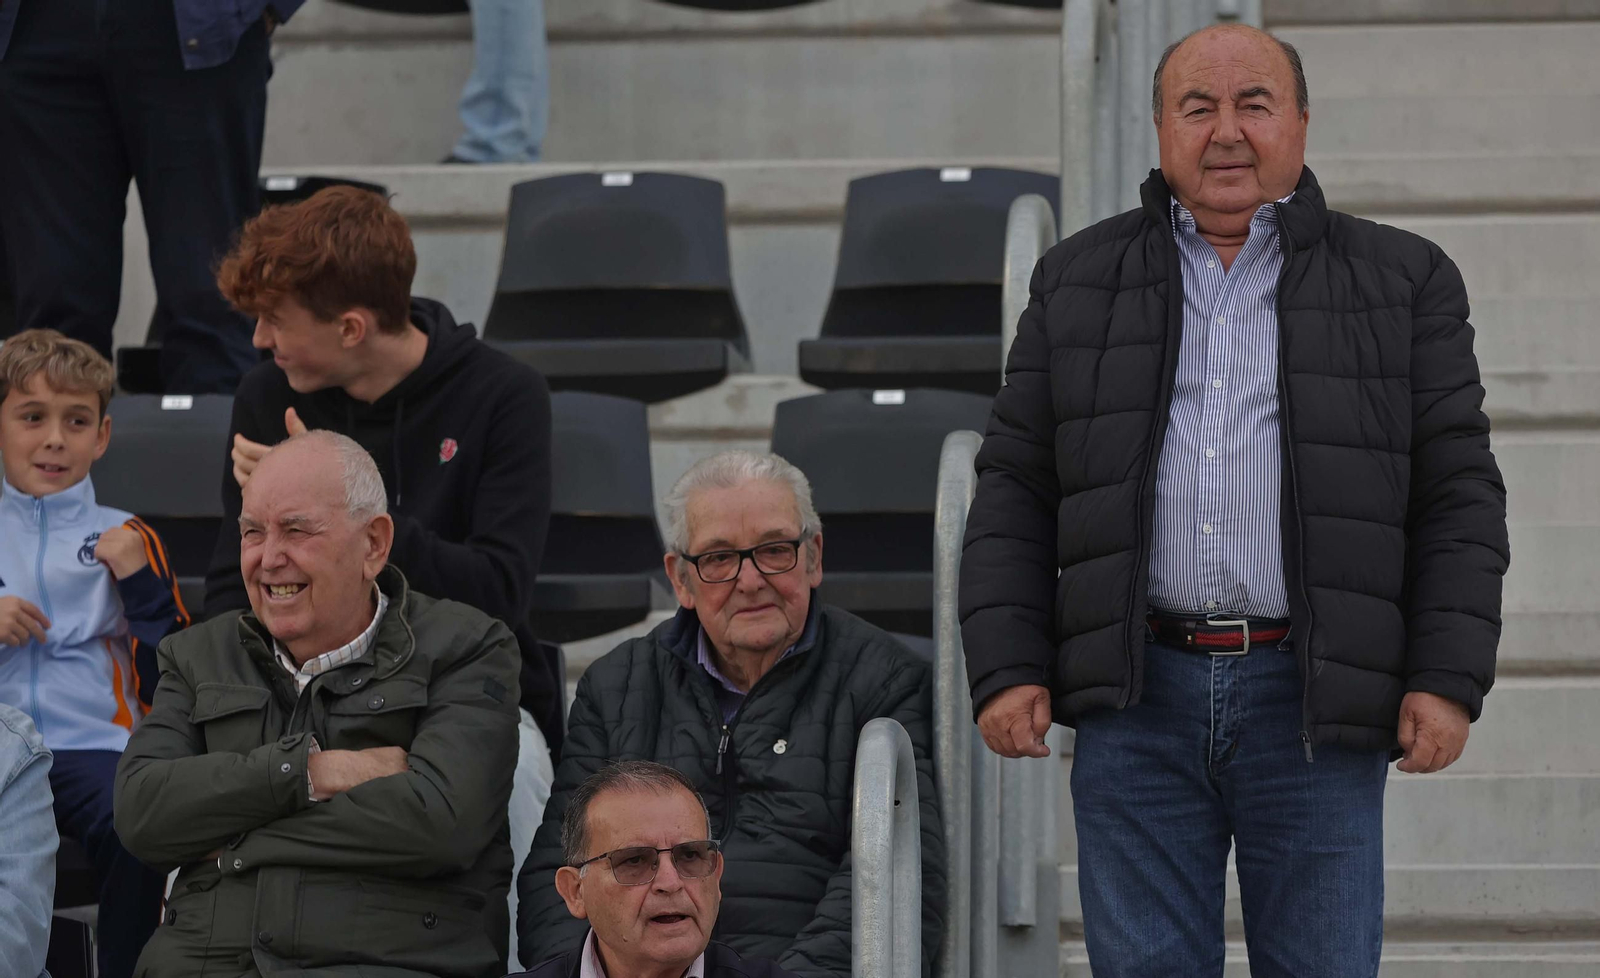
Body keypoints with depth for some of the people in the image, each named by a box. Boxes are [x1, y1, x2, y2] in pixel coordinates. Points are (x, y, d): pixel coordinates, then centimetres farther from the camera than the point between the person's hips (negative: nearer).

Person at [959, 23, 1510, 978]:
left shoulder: (1403, 283, 8)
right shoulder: (1078, 283, 13)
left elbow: (1459, 495, 4)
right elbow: (1016, 489, 11)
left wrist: (1448, 680, -6)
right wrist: (1006, 669, 1)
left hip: (1313, 705, -1)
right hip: (1138, 700, 1)